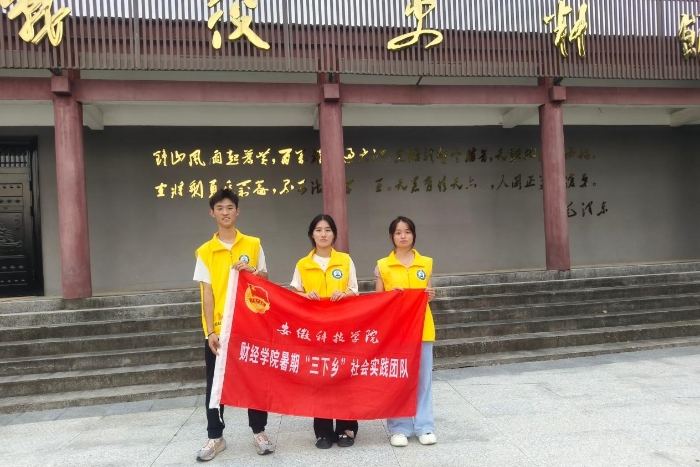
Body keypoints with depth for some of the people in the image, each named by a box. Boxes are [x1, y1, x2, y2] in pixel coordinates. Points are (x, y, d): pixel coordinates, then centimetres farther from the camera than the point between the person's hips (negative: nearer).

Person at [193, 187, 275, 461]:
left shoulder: (253, 244, 3)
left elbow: (265, 282, 8)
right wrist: (211, 331, -9)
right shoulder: (205, 251, 1)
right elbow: (207, 293, -3)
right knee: (215, 384, 7)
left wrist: (251, 271, -14)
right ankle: (215, 437, 21)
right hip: (218, 328, 0)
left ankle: (259, 432, 22)